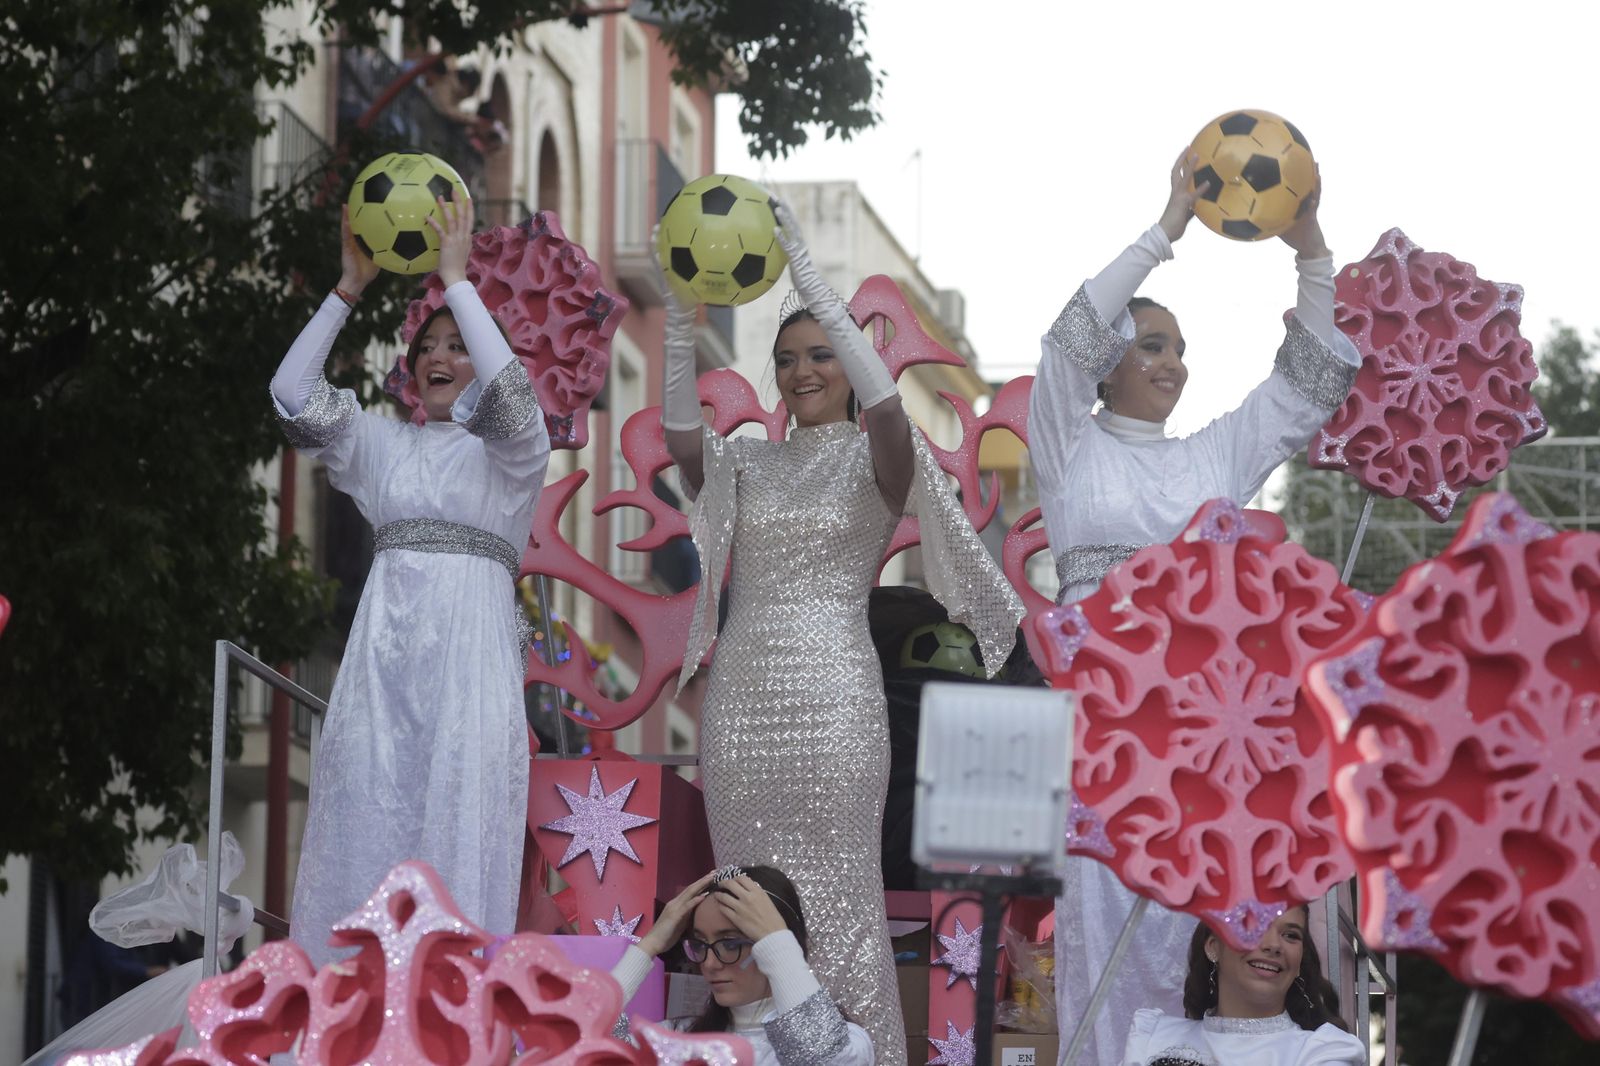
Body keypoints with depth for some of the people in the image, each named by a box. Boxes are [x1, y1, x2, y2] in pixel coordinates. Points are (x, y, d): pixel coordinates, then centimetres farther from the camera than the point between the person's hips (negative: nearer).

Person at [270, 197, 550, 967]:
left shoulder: (511, 447, 9)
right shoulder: (385, 443, 20)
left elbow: (505, 391, -13)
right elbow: (295, 397, 8)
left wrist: (456, 278, -9)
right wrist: (348, 289, 3)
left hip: (471, 644, -3)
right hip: (385, 640, 4)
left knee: (458, 826, -9)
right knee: (366, 823, -4)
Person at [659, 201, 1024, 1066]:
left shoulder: (876, 462, 2)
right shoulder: (745, 462, 12)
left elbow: (884, 401, -20)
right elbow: (678, 427, -7)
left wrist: (804, 272, -23)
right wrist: (682, 311, -20)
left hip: (832, 694, -4)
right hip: (741, 692, 4)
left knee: (837, 898, -4)